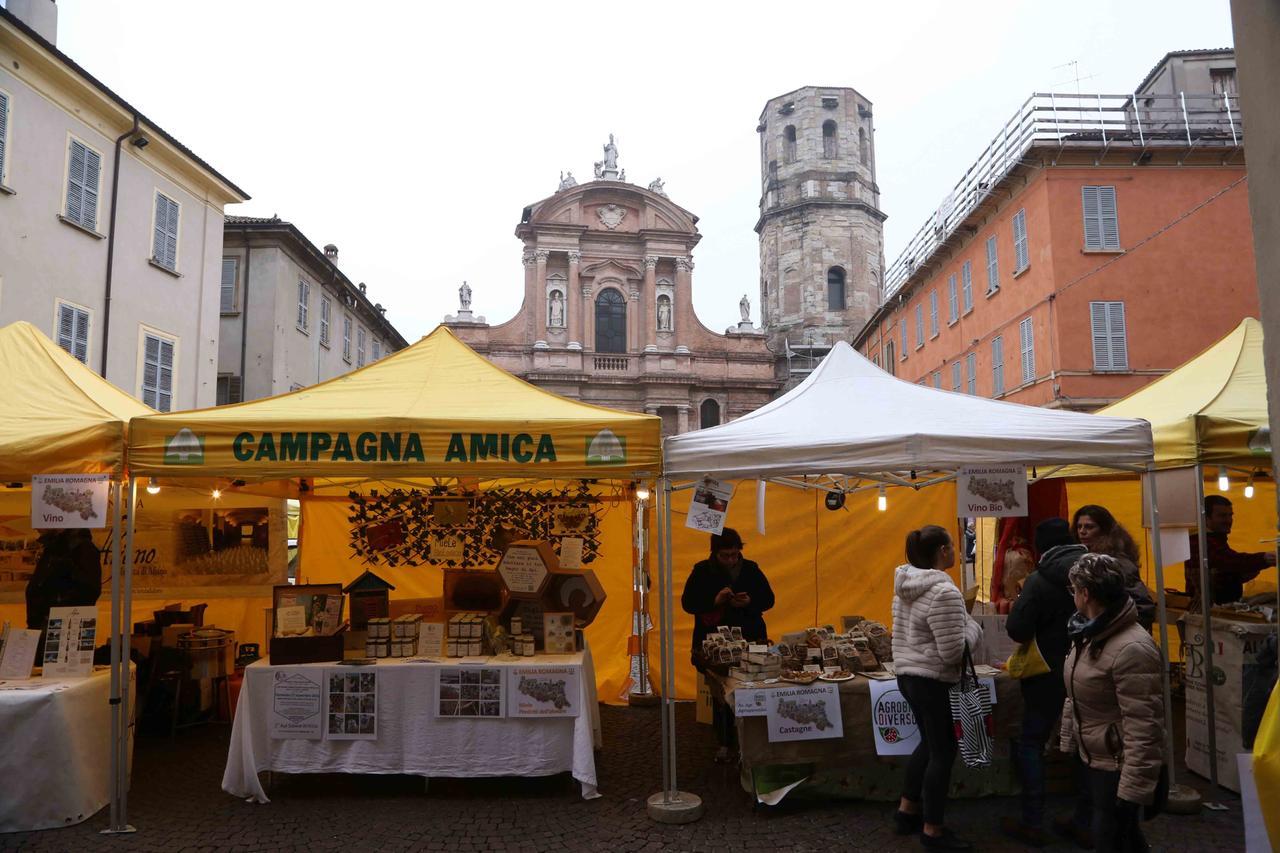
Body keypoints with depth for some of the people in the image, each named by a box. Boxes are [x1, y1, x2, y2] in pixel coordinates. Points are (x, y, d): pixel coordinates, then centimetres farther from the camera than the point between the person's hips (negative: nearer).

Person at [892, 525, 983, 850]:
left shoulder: (906, 586, 6)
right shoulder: (944, 592, -23)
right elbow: (953, 652, -24)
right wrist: (973, 627, -7)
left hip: (908, 675, 9)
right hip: (934, 682, -9)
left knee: (929, 743, 23)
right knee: (943, 752, 5)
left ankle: (906, 811, 33)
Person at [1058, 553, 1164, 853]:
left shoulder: (1132, 648, -26)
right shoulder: (1086, 634, 4)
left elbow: (1143, 729, -27)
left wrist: (1132, 791, -24)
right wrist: (1067, 746, 14)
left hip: (1116, 768, -8)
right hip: (1088, 758, 9)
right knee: (1089, 829, 21)